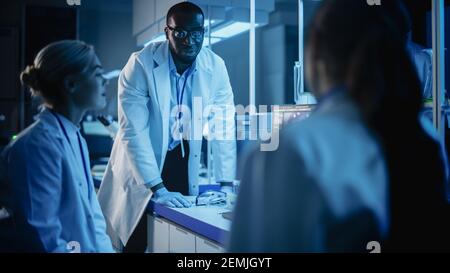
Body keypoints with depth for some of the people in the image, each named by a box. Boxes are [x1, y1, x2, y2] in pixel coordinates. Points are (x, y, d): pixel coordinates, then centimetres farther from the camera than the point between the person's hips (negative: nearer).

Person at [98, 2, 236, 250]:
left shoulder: (216, 67, -10)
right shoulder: (141, 64, -20)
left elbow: (223, 128, -6)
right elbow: (133, 132, -22)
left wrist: (226, 184, -11)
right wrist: (158, 189, -27)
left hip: (187, 163, 3)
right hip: (141, 167, -2)